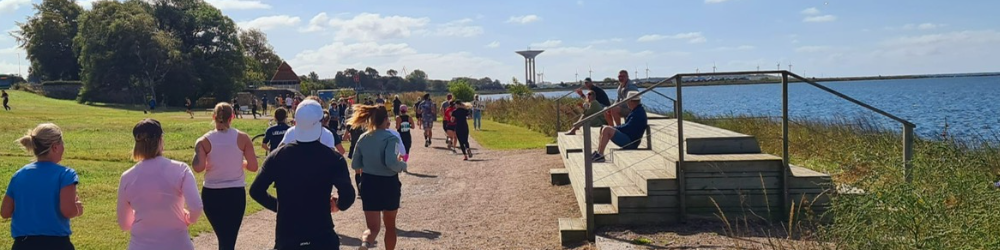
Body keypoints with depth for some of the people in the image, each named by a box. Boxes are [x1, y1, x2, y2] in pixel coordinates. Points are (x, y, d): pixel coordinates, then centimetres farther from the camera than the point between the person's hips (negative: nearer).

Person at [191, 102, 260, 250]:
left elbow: (198, 168, -16)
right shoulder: (242, 138, -5)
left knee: (223, 237, 15)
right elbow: (253, 166, -7)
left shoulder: (205, 140, -6)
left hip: (211, 194, 0)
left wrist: (198, 149, 3)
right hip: (236, 193, 0)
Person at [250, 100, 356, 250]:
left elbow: (256, 191, 0)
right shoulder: (333, 159, -10)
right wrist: (338, 204, 1)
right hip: (322, 238, -2)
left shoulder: (277, 156, -1)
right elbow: (347, 195, -21)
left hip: (286, 237, 3)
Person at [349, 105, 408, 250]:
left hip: (368, 183, 3)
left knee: (373, 227, 3)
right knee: (390, 225, 18)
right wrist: (403, 165, -8)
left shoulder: (363, 138, 2)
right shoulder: (390, 137, -15)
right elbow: (391, 163, -28)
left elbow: (355, 165, 7)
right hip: (388, 183, -3)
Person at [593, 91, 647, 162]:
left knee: (606, 130, -21)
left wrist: (614, 128, -7)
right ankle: (598, 153, 2)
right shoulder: (639, 110, 15)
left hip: (629, 142, -11)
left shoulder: (638, 113, -18)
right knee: (604, 129, 10)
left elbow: (627, 128, -22)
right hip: (629, 141, 11)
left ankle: (600, 155, -21)